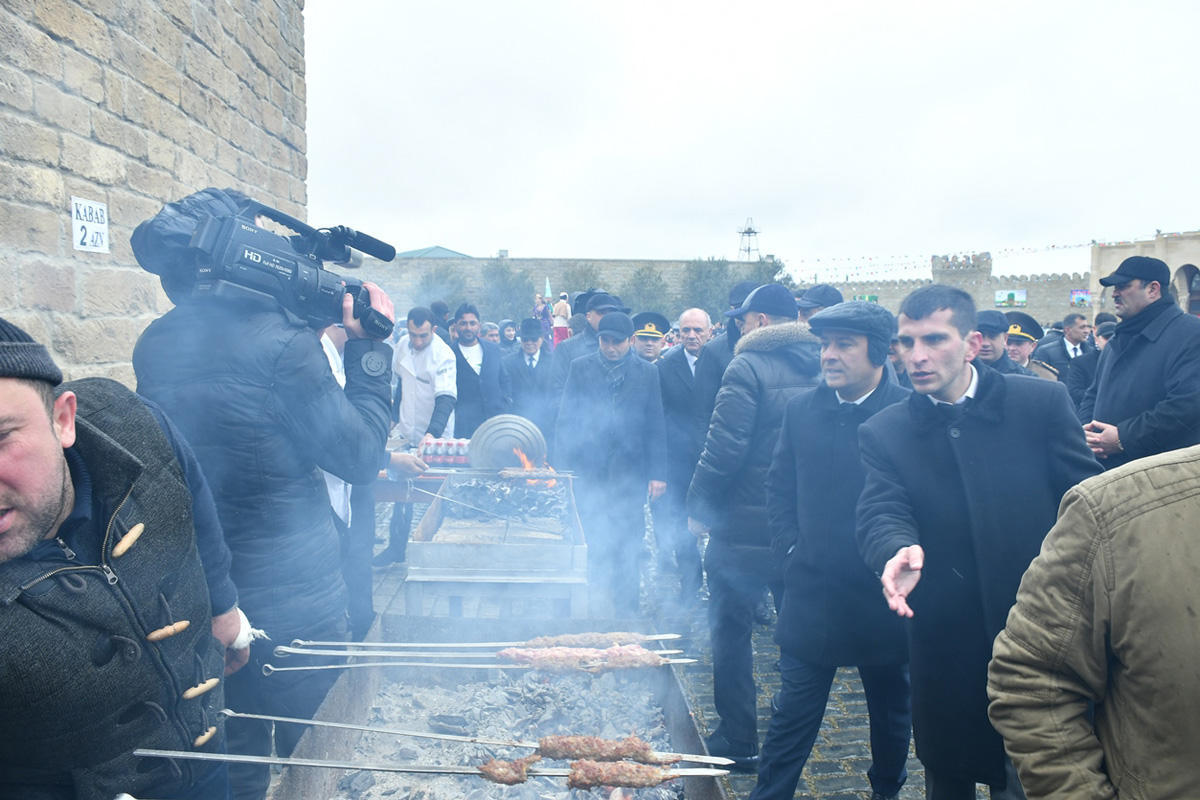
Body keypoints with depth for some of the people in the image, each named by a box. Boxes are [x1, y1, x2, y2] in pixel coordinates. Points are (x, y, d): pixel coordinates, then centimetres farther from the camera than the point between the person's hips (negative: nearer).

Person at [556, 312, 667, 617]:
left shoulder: (647, 373, 4)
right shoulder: (580, 368, 5)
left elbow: (655, 427, 4)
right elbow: (566, 420, 6)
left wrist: (658, 473, 0)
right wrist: (568, 463, -1)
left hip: (630, 473, 0)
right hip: (590, 471, 0)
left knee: (627, 546, 4)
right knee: (597, 544, 2)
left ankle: (627, 610, 16)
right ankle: (600, 601, 17)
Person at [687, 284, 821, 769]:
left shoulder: (748, 367, -14)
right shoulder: (822, 369, 5)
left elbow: (724, 447, -20)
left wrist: (698, 507, -8)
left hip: (745, 523, -6)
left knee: (731, 630, 9)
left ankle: (738, 742, 17)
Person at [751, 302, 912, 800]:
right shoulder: (802, 409, 1)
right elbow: (779, 486, 9)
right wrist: (789, 549, 1)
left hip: (883, 597, -1)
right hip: (813, 594, 2)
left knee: (891, 711, 21)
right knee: (793, 715, 7)